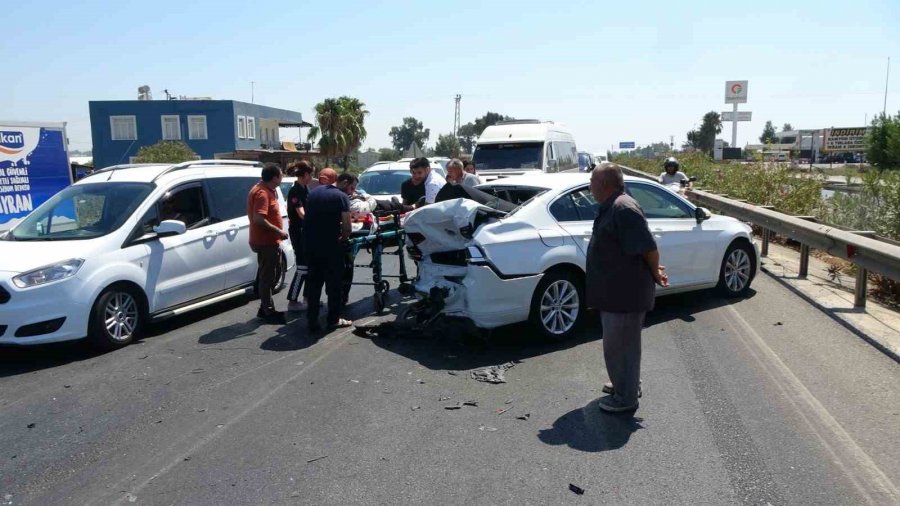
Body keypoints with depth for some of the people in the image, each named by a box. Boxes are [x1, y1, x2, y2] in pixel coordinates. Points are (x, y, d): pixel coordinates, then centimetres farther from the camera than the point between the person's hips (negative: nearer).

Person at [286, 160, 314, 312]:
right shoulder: (295, 191, -17)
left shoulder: (305, 189, 10)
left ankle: (307, 296, 24)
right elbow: (302, 214, -28)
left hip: (307, 231, 9)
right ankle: (292, 301, -2)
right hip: (298, 232, -9)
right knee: (302, 267, -8)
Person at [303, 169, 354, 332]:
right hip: (330, 245, -6)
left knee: (313, 282, 12)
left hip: (311, 244, 6)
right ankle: (334, 319, 14)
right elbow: (346, 226, -14)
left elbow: (307, 217, 15)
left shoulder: (314, 192, 12)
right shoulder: (341, 196, -8)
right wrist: (343, 238, 4)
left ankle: (312, 320, 12)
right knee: (334, 282, 7)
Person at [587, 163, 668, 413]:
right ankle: (626, 384, 40)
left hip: (625, 292, -10)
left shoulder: (623, 208, -23)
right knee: (620, 343, 23)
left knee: (620, 345, 3)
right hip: (615, 290, 10)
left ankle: (626, 397, 18)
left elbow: (649, 248, -24)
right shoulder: (610, 207, 10)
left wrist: (655, 274, -9)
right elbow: (637, 247, 19)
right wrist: (653, 271, 15)